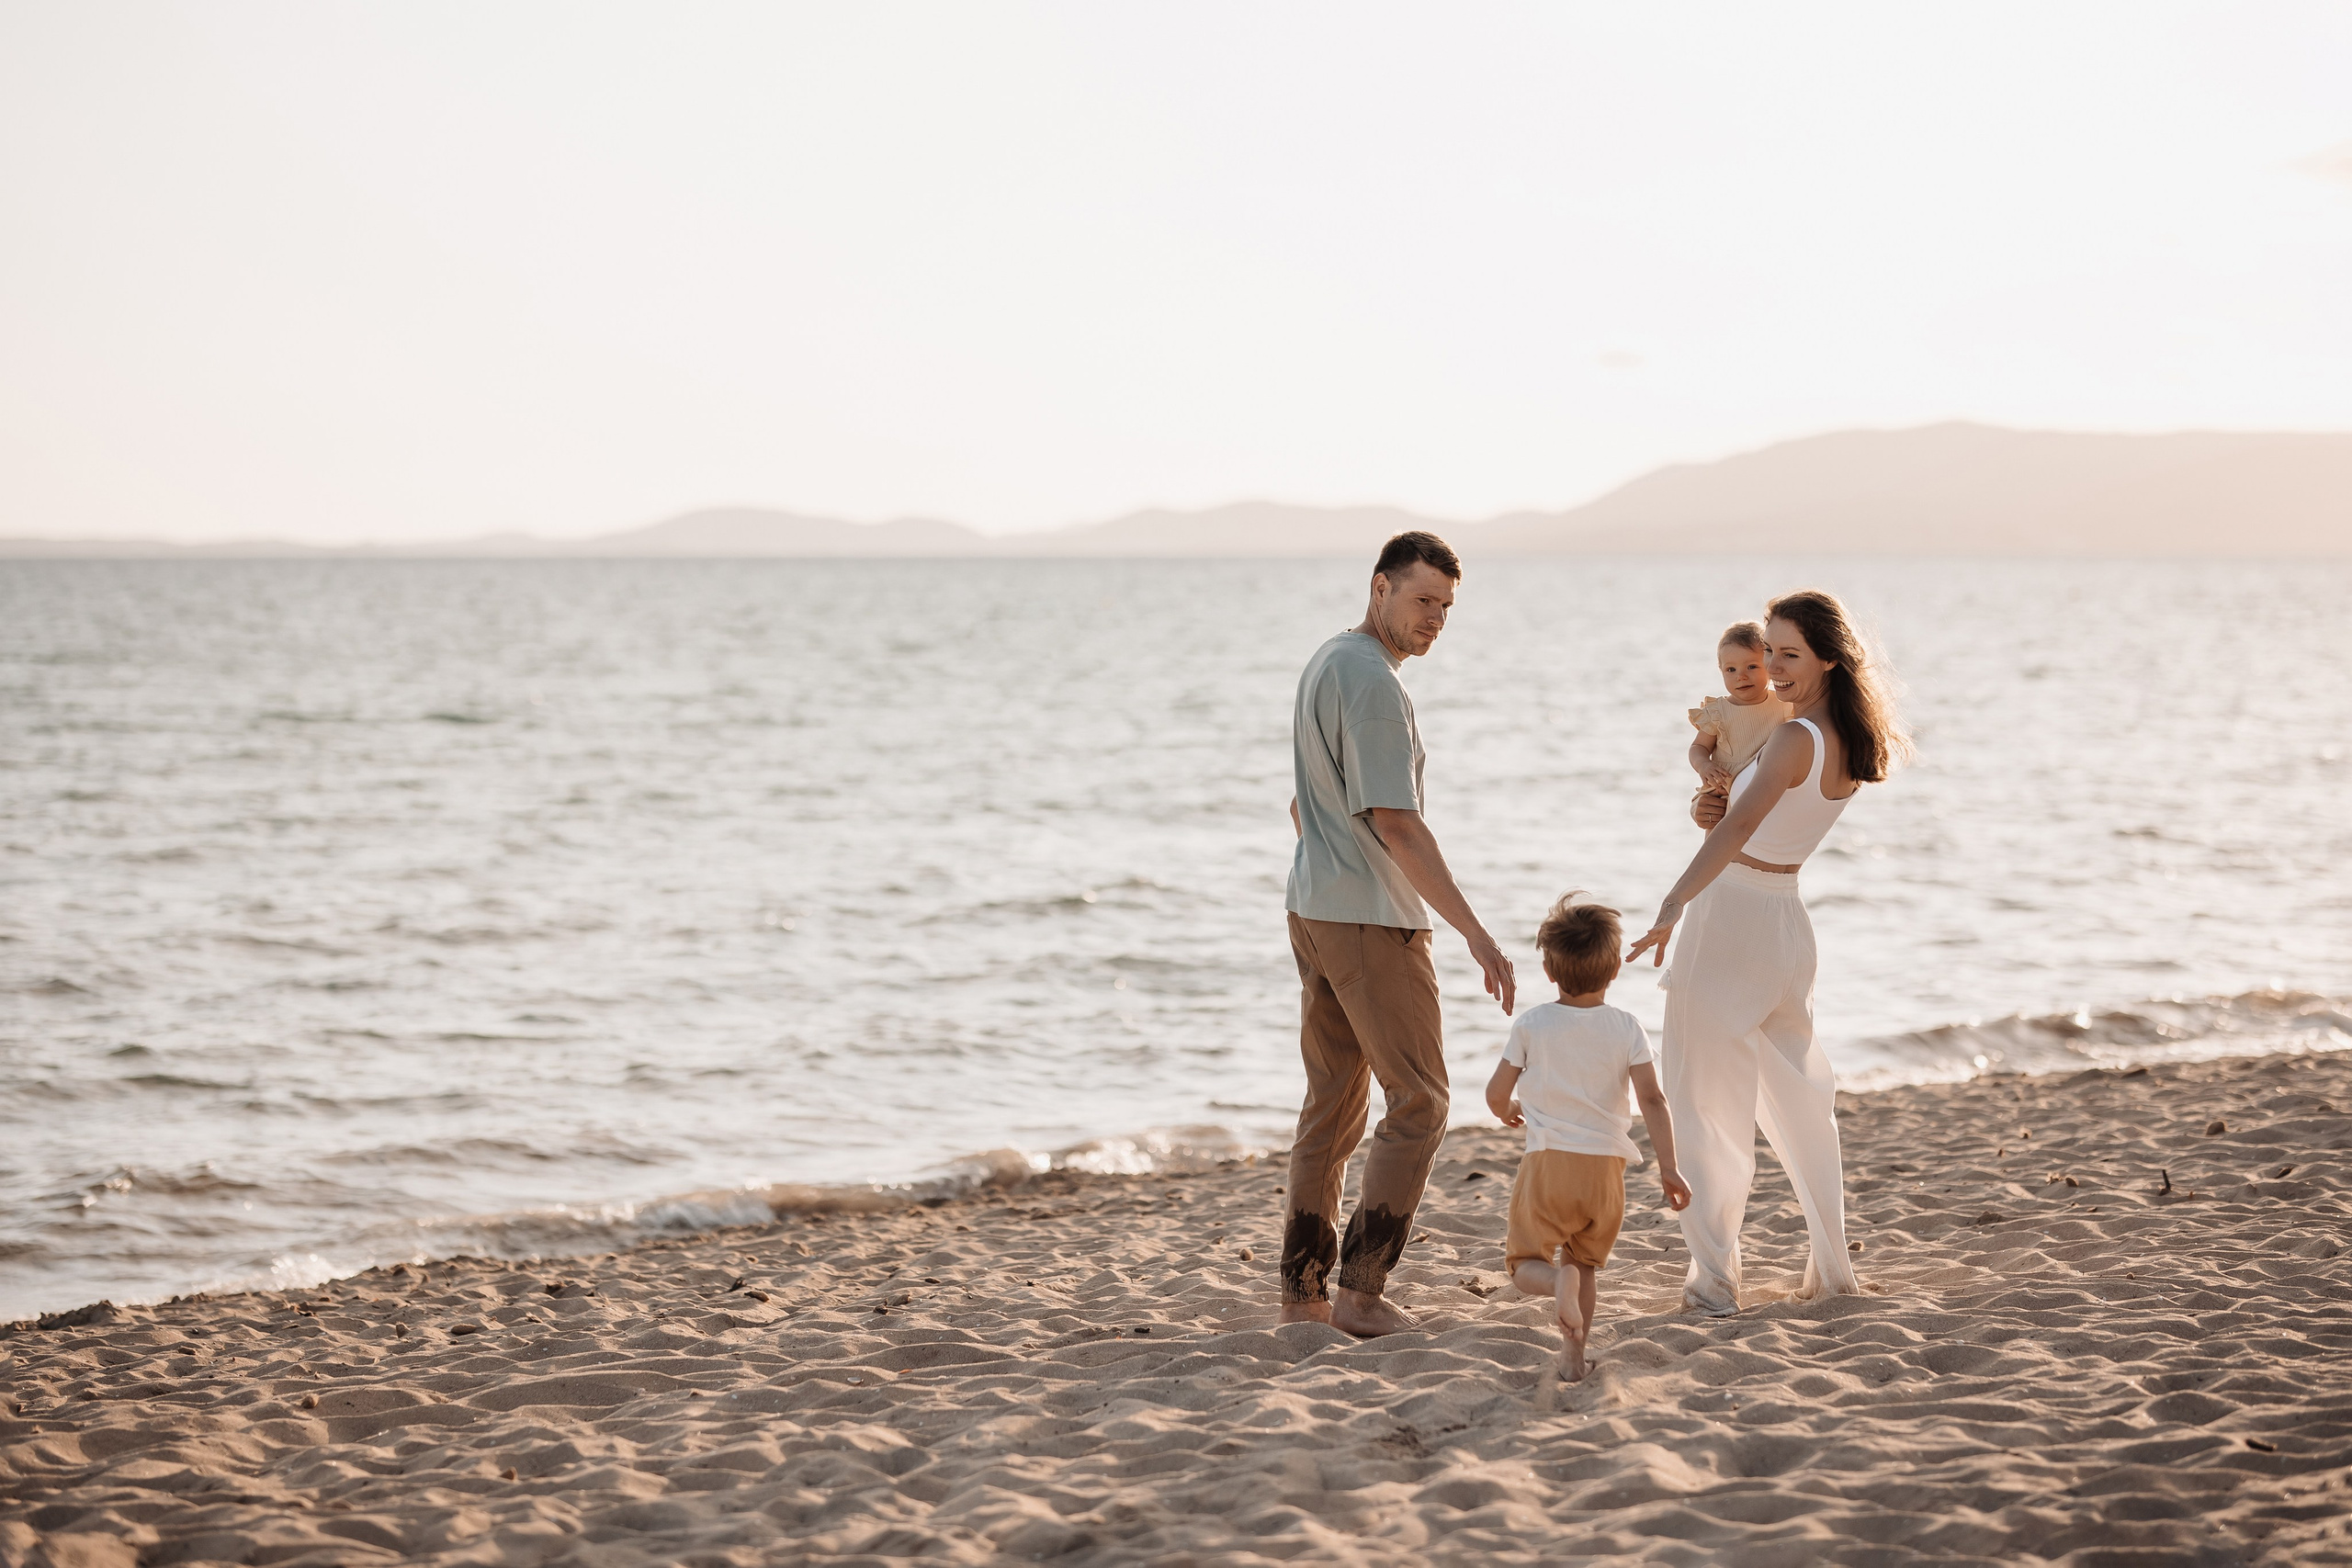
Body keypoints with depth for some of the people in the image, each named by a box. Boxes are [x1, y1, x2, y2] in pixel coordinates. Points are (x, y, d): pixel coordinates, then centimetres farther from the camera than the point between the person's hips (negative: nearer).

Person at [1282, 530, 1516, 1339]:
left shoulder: (1323, 664, 14)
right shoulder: (1373, 683, -17)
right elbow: (1395, 824, -24)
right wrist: (1476, 934, -25)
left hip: (1313, 909, 10)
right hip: (1373, 921, -10)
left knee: (1332, 1102, 13)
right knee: (1418, 1102, -3)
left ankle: (1304, 1288, 16)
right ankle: (1359, 1291, -6)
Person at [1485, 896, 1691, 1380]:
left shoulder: (1531, 1024, 0)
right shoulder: (1626, 1027, 1)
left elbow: (1496, 1094, 3)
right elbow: (1652, 1099, -7)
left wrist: (1509, 1112, 27)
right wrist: (1668, 1167, -6)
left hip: (1548, 1161, -2)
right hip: (1606, 1165, 2)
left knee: (1524, 1262, 8)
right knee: (1587, 1262, 19)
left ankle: (1558, 1281, -24)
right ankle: (1574, 1353, 7)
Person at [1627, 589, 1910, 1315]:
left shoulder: (1794, 739, -21)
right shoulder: (1853, 743, 5)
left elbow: (1739, 828, -35)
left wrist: (1672, 906, -45)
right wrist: (1710, 808, -1)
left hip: (1731, 914, -8)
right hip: (1786, 918, 8)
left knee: (1706, 1099, -1)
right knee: (1800, 1098, 19)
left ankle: (1714, 1276, -1)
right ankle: (1833, 1268, 25)